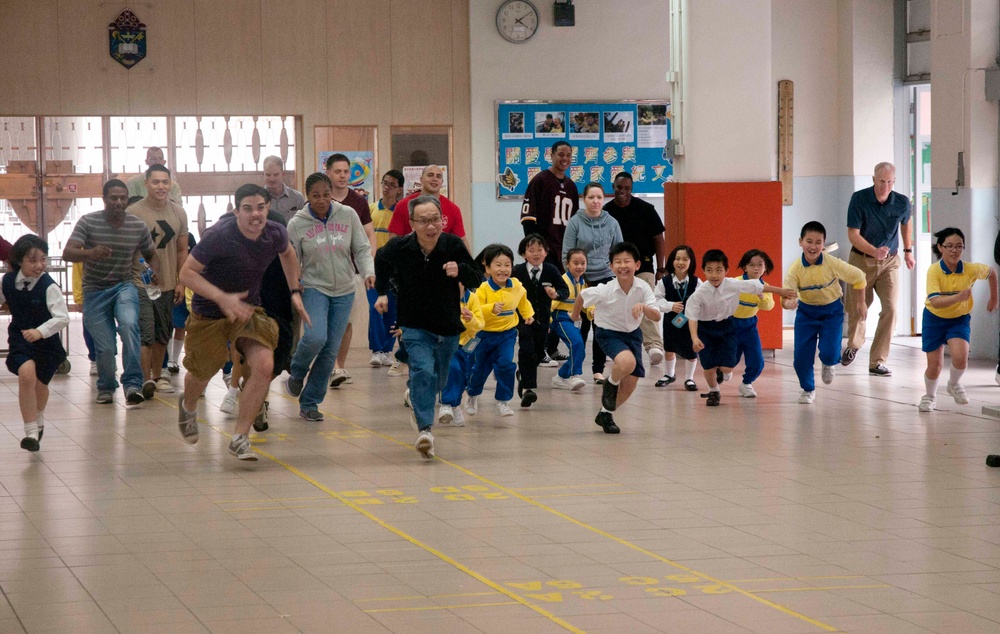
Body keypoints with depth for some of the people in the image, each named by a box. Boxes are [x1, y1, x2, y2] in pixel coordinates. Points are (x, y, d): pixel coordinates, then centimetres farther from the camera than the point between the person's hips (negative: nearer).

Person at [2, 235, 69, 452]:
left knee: (39, 384, 16)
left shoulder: (49, 287, -20)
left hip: (46, 342, -1)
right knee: (26, 374, -25)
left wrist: (40, 331, -36)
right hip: (20, 340, 1)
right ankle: (31, 432, -19)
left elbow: (62, 318, -24)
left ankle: (38, 420, 51)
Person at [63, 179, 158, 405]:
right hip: (95, 291, -1)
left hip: (125, 286, 1)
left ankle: (133, 384, -26)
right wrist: (91, 253, -40)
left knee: (129, 324, -30)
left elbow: (151, 255, 13)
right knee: (105, 348, -3)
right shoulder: (88, 222, -10)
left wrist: (155, 272, -10)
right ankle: (106, 388, 28)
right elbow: (67, 253, -19)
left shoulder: (139, 226, -2)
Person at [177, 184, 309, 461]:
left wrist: (295, 292, 9)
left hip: (249, 310, 3)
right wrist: (222, 298, -34)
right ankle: (188, 406, 52)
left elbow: (287, 253, 15)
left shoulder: (275, 234, -11)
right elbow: (187, 273, -23)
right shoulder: (219, 236, -27)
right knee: (203, 372, 12)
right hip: (209, 313, -3)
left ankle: (240, 438, -7)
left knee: (263, 365, -18)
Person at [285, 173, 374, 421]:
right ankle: (297, 373, 8)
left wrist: (368, 272, -14)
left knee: (330, 351, 2)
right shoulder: (297, 224, -6)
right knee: (316, 337, -25)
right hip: (314, 288, -2)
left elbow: (362, 249, 3)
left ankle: (310, 403, 15)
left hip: (344, 292, 2)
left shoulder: (348, 215, -2)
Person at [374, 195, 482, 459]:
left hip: (448, 327, 3)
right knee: (423, 371, -26)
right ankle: (425, 428, -29)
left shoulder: (453, 245, -18)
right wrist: (382, 291, 12)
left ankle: (416, 398, 54)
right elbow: (381, 260, 9)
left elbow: (477, 280, -11)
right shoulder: (399, 248, -16)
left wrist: (460, 270, -31)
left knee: (438, 381, 21)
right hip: (415, 326, -3)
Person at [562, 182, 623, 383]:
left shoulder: (612, 223, 4)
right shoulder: (575, 223, -3)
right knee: (582, 325, 2)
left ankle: (599, 369, 4)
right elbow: (567, 254, -2)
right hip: (581, 280, -2)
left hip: (606, 279, 2)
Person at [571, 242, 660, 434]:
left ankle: (606, 414, 30)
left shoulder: (643, 288, -20)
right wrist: (575, 316, 10)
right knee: (627, 362, -34)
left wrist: (644, 307, -44)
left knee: (630, 385, 4)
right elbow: (582, 295, -6)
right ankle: (611, 384, 0)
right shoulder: (604, 291, -25)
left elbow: (656, 316, -23)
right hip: (608, 333, -4)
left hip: (632, 333, 4)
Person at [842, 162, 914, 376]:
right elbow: (853, 234, -17)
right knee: (857, 309, 9)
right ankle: (853, 345, 43)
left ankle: (877, 362, -7)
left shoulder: (902, 203, -8)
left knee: (890, 309, -15)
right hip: (861, 260, -1)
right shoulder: (859, 199, -15)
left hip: (889, 262, 1)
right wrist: (874, 251, -32)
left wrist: (908, 250, 24)